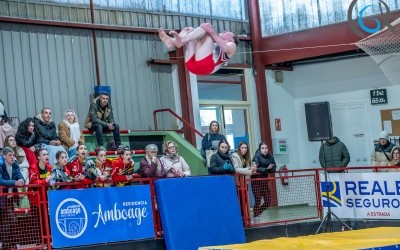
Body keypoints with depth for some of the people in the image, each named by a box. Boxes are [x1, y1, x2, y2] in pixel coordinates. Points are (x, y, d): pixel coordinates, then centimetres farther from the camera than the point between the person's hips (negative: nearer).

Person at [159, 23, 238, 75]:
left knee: (206, 26, -9)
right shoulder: (214, 45, 43)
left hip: (205, 64, -6)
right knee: (190, 30, 10)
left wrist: (213, 33, -14)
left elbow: (225, 48, -2)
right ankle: (172, 41, -22)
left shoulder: (232, 45, 24)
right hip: (191, 63, 6)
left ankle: (180, 40, -30)